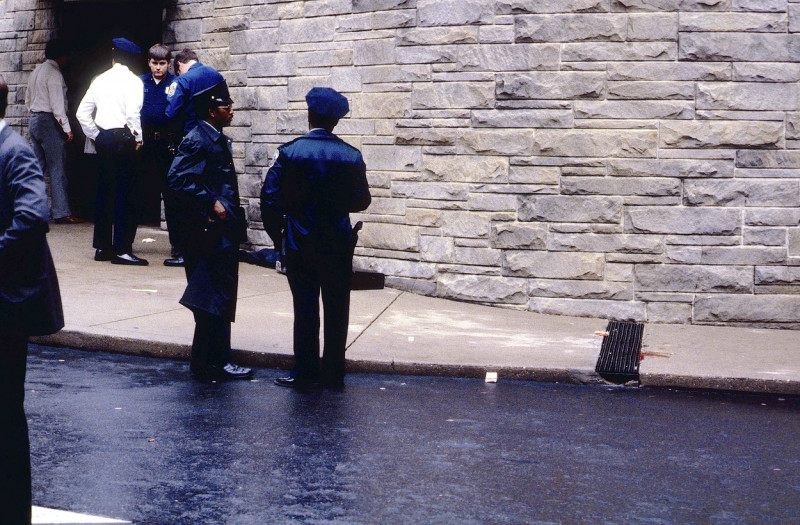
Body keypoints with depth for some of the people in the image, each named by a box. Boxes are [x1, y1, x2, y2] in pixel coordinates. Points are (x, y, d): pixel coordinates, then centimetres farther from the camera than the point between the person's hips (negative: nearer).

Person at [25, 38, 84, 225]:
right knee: (57, 169, -8)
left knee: (37, 167, 12)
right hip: (49, 122, -9)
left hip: (35, 120, 9)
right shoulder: (53, 73, -12)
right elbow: (57, 104, -18)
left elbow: (28, 100, 22)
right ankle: (62, 213, -10)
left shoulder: (36, 71, 16)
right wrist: (67, 128, -18)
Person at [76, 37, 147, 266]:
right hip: (123, 137, -6)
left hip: (103, 138, 6)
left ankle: (102, 247, 15)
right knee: (124, 193, -5)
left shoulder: (100, 80, 11)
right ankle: (121, 249, -7)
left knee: (104, 192, 11)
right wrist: (137, 138, -7)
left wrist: (94, 136, 16)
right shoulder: (133, 81, -5)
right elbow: (133, 113, -18)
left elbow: (82, 112, 11)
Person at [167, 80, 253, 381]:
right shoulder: (197, 140, -13)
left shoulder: (219, 141, 16)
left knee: (222, 301, 14)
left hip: (226, 233, 10)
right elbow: (177, 179, -23)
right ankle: (206, 364, 2)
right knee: (212, 302, -5)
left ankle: (219, 362, 21)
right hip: (210, 232, -10)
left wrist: (237, 224, 17)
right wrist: (210, 203, -19)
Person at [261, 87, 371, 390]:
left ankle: (305, 373, 7)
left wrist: (277, 235, 4)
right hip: (338, 247, 1)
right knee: (336, 310, 8)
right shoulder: (351, 156, -4)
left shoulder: (290, 152, -7)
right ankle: (333, 373, 13)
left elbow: (270, 198, -8)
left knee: (305, 309, 5)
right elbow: (361, 201, 1)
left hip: (300, 245, -1)